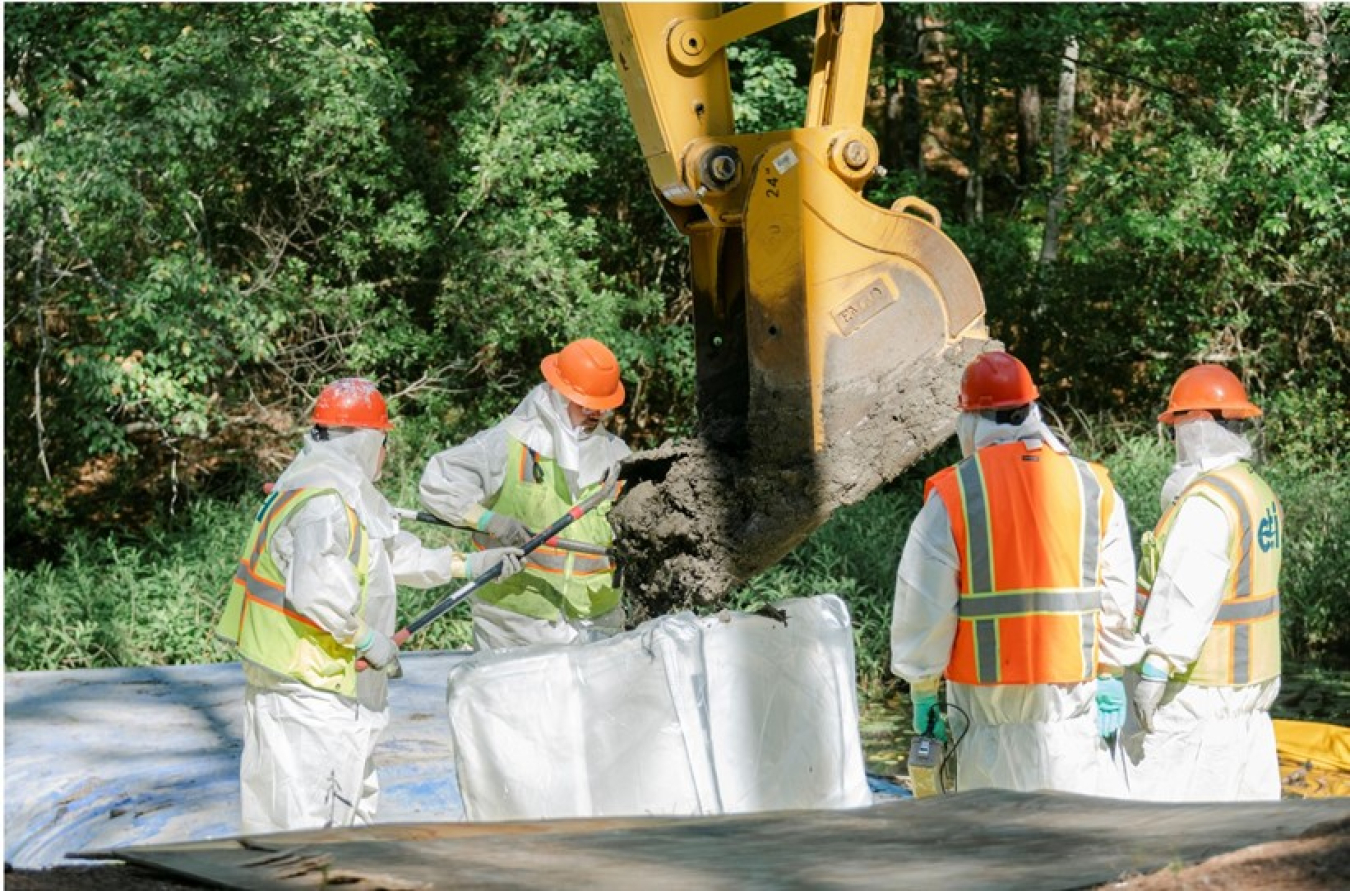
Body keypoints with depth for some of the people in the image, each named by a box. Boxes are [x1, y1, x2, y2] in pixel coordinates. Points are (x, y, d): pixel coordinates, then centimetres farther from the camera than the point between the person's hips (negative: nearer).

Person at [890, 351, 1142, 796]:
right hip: (1073, 688, 2)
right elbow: (1118, 596, 4)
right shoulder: (1092, 486, 3)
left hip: (988, 690, -1)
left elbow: (923, 605, -4)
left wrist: (923, 690, 5)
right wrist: (1112, 677, 11)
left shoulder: (950, 495, -4)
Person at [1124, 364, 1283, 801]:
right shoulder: (1257, 492, 10)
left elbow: (1185, 595, -25)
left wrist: (1154, 670, -25)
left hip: (1197, 685, -10)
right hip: (1249, 682, 10)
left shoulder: (1205, 502, -19)